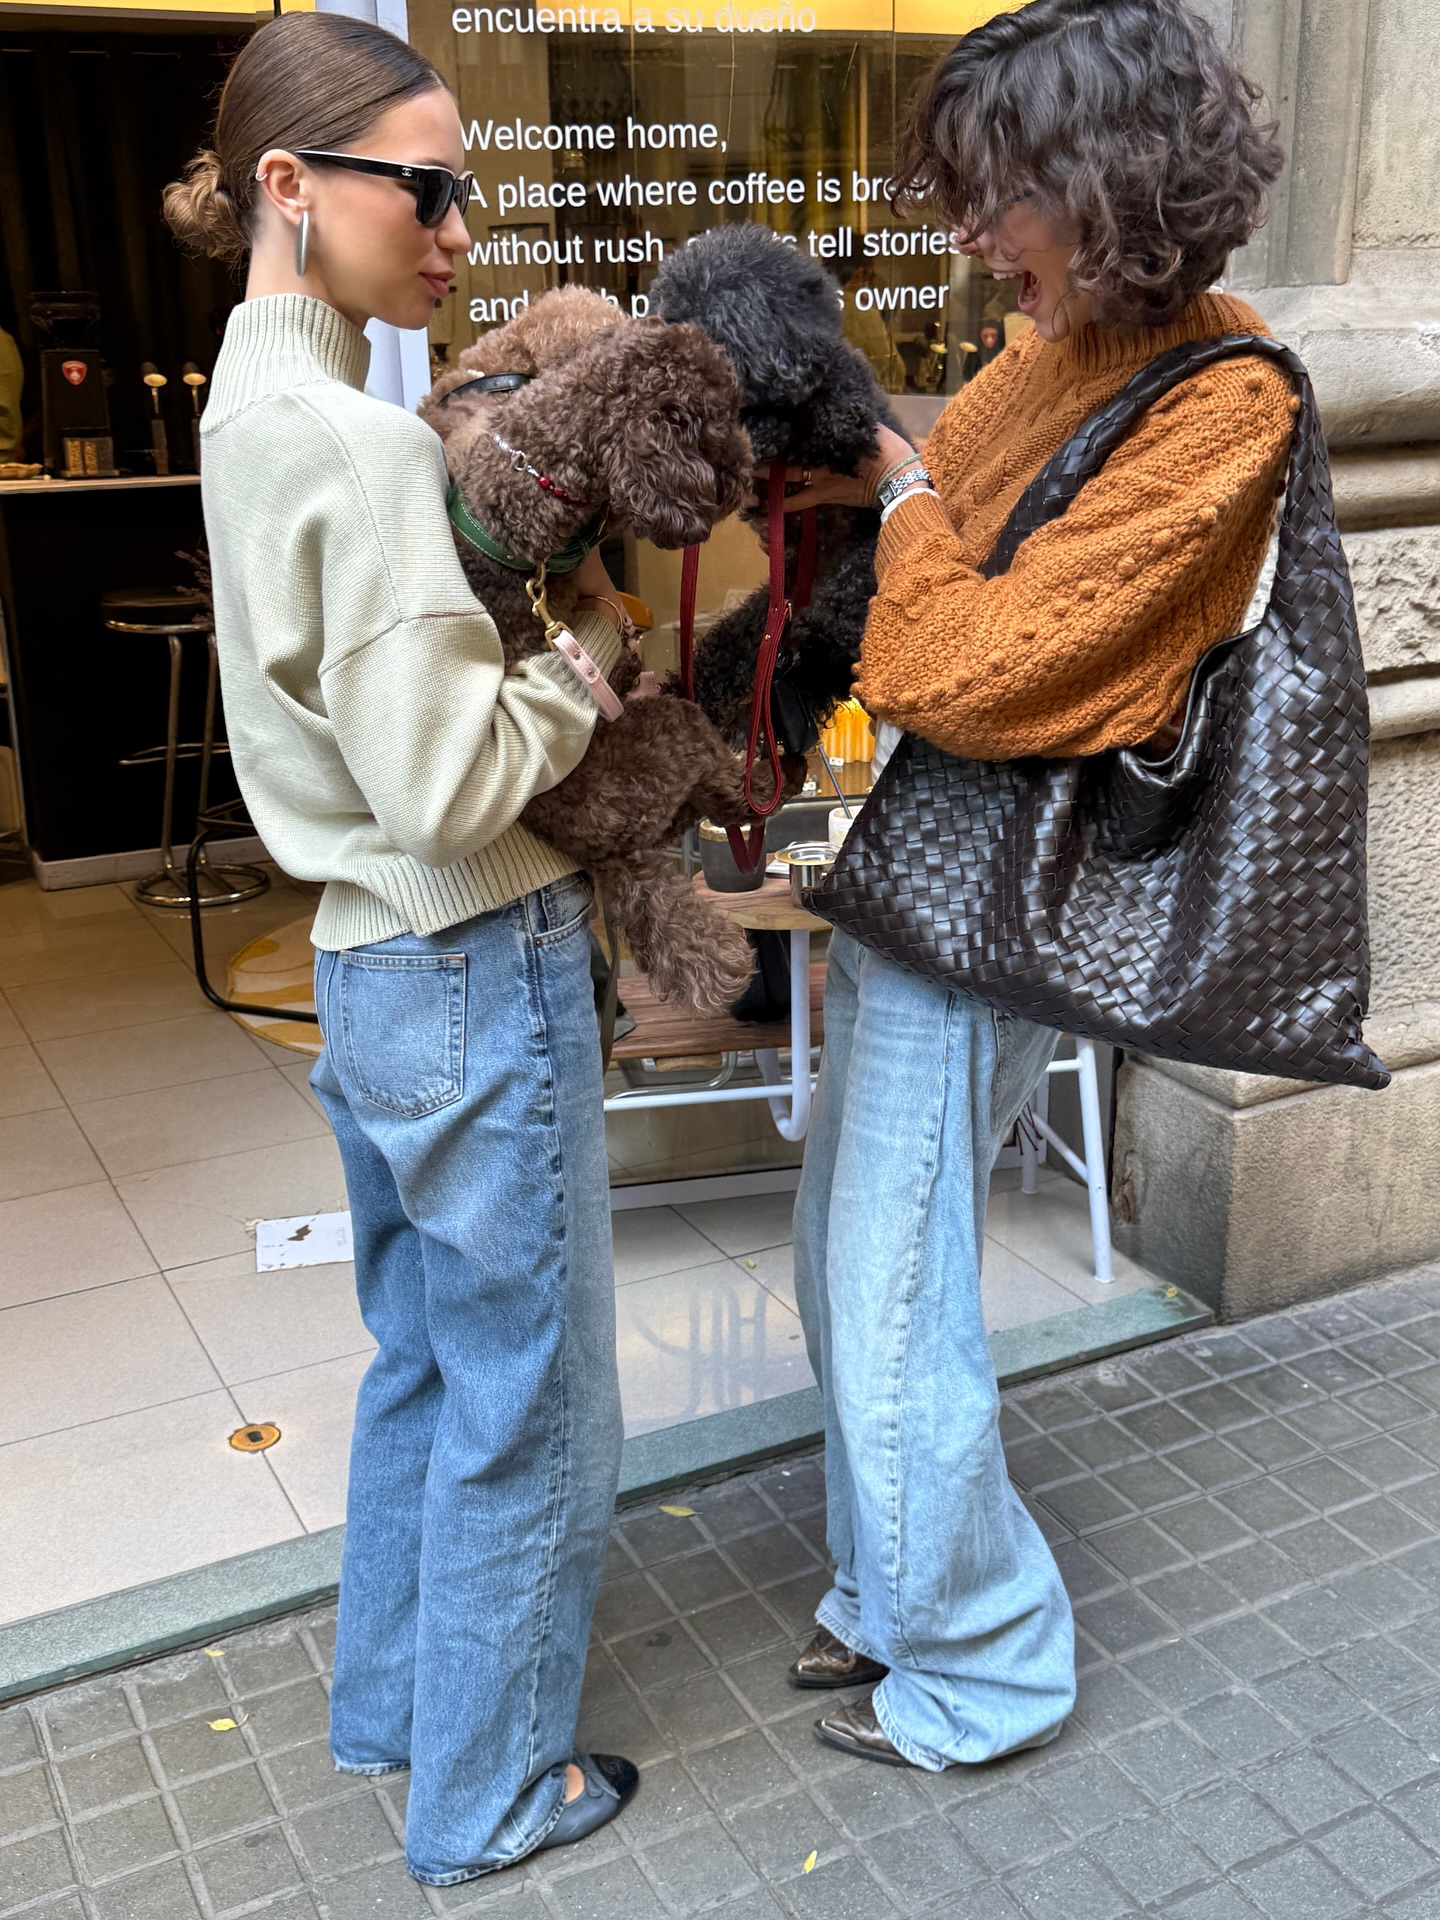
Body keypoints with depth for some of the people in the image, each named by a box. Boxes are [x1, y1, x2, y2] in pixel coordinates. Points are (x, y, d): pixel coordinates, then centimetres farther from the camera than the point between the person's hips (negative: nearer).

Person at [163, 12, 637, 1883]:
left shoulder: (256, 410, 9)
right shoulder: (360, 447, -21)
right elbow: (456, 781, -24)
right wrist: (597, 635, -10)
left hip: (372, 972, 9)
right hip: (479, 980, -9)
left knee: (423, 1366, 25)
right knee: (527, 1413, 9)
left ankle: (392, 1702, 44)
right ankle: (489, 1794, 30)